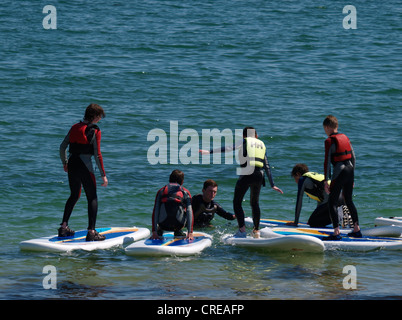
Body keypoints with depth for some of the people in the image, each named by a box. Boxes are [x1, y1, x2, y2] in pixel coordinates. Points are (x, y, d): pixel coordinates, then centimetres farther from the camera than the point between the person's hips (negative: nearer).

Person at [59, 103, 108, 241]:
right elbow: (97, 155, -11)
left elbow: (62, 146, 11)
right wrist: (103, 175, -7)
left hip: (72, 163, 6)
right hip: (85, 165, -6)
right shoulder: (95, 130, -7)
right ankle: (91, 232, -4)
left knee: (74, 196, 22)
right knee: (92, 198, 3)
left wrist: (64, 162, 27)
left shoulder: (75, 127, 10)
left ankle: (64, 227, 19)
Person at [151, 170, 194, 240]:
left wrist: (154, 232, 2)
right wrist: (190, 232, -5)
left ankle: (159, 231, 22)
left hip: (163, 225, 2)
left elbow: (155, 212, 6)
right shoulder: (185, 192, 13)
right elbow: (189, 212, 1)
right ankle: (178, 232, 19)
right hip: (178, 224, -2)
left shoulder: (161, 191, 16)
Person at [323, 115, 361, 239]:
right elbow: (353, 157, 16)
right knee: (348, 200, 20)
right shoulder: (345, 138, 13)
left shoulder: (329, 141, -8)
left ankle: (336, 232, -11)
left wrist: (326, 180, -8)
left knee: (332, 202, -2)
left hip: (339, 171, -7)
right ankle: (357, 229, 22)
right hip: (350, 170, 7)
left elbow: (327, 162, -11)